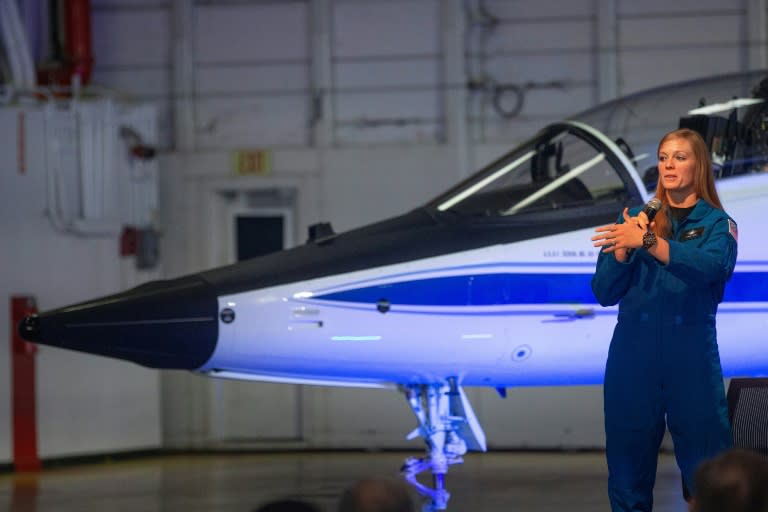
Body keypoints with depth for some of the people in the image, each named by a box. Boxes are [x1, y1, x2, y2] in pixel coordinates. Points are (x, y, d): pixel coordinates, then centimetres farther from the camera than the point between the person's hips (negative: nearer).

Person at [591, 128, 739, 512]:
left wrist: (647, 242, -27)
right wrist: (624, 248, -12)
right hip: (632, 354, 2)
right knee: (628, 469, 5)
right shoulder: (635, 219, 11)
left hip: (692, 354, -2)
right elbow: (604, 293, 5)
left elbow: (712, 266, -19)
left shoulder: (716, 223, 5)